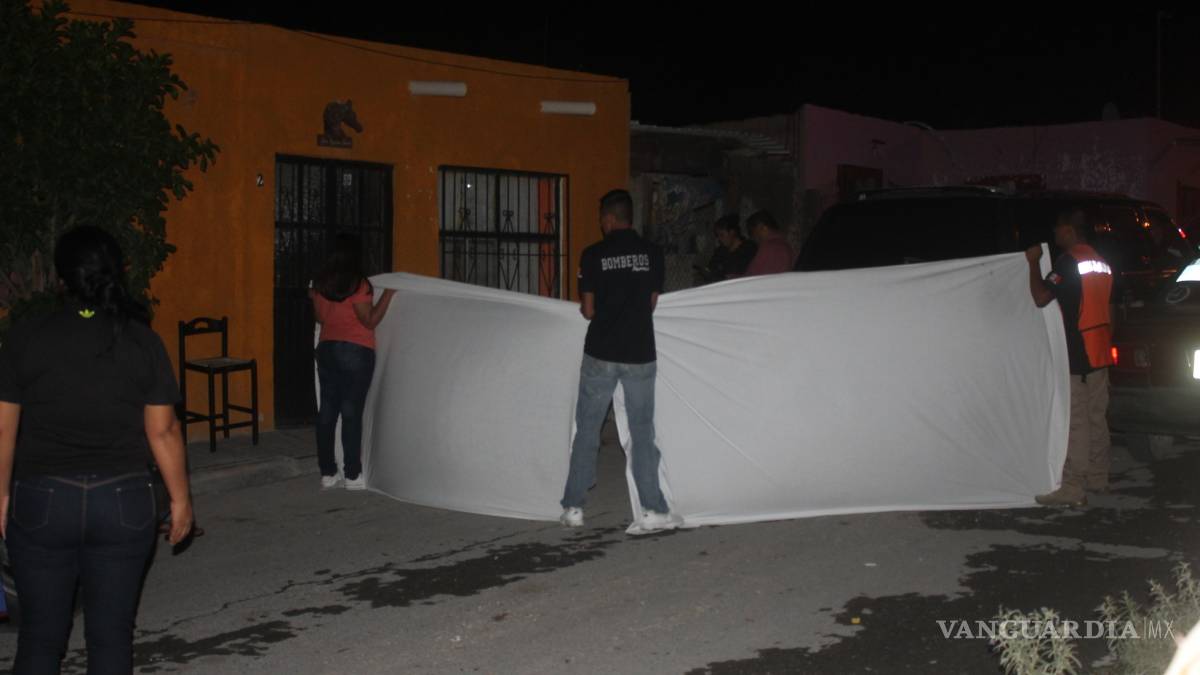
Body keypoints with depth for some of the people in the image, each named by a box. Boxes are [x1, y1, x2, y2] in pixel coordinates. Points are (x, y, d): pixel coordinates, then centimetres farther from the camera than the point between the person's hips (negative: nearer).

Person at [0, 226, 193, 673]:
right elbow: (163, 431, -3)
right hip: (124, 502, 0)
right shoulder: (142, 342, -4)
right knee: (111, 634, 9)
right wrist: (180, 498, 7)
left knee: (41, 636, 11)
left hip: (41, 502, 0)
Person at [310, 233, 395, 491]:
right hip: (356, 352, -6)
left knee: (327, 410, 8)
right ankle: (352, 476, 1)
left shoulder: (321, 283, 4)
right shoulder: (357, 284, -14)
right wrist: (388, 294, -8)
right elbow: (370, 321, -12)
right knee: (352, 412, -2)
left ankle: (327, 474, 12)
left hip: (326, 349, 6)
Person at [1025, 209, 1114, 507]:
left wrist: (1034, 262, -8)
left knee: (1078, 421, -8)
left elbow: (1040, 297, -18)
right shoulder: (1101, 262, 15)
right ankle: (1097, 477, 22)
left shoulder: (1069, 261, -13)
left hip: (1080, 352, -9)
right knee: (1096, 417, 15)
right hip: (1100, 351, 9)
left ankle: (1073, 488, -8)